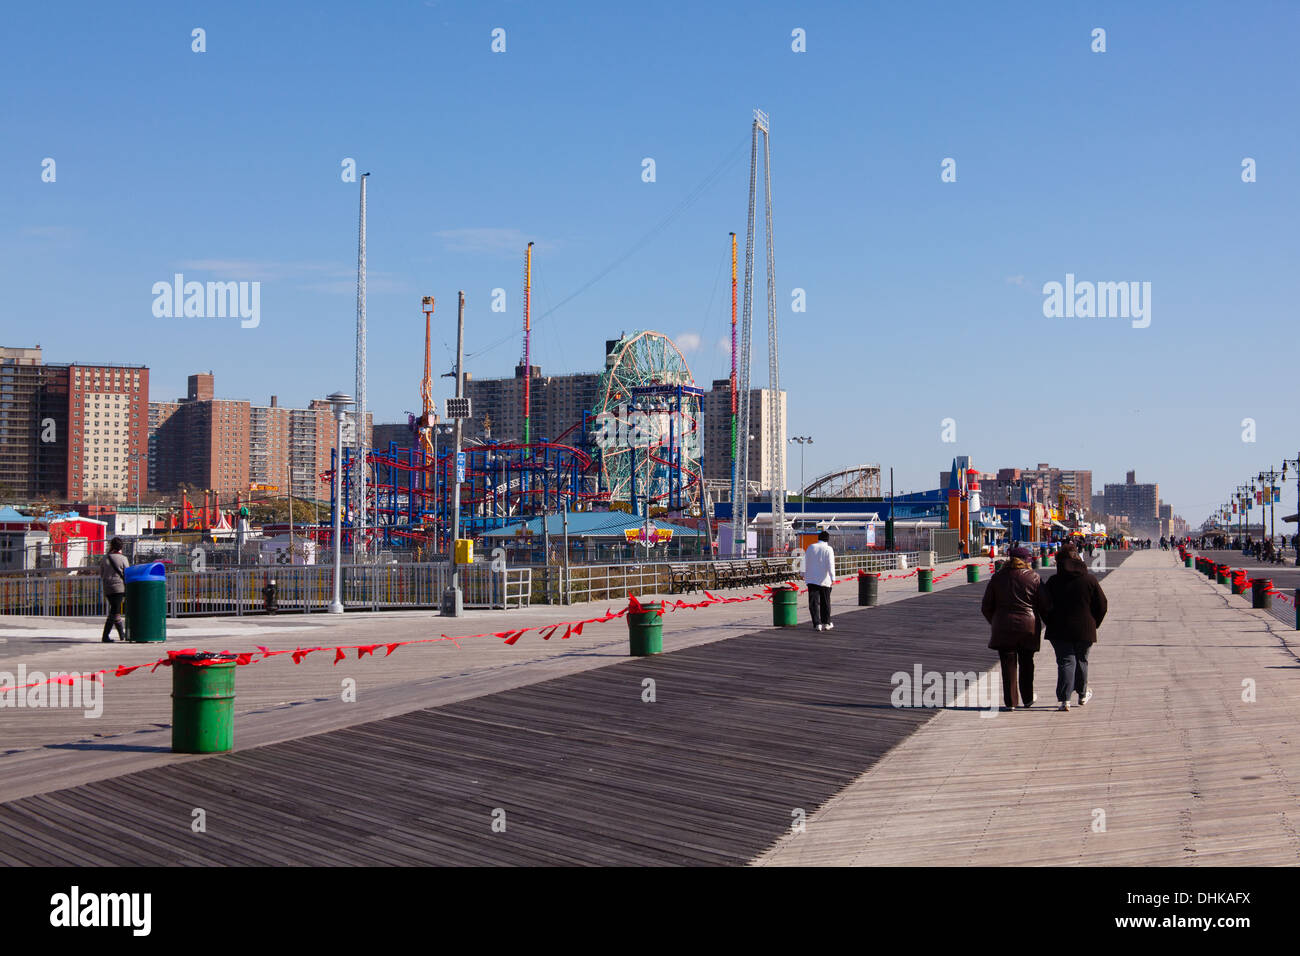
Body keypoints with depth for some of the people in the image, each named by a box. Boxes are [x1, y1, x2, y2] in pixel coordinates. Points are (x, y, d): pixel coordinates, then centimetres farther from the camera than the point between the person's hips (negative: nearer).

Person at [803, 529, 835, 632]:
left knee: (814, 602, 0)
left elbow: (805, 561, 9)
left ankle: (817, 624, -11)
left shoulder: (811, 547, 3)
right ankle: (826, 623, 23)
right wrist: (833, 578, -18)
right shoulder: (828, 549, -7)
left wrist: (804, 574, 20)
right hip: (824, 580, -1)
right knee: (825, 602, 13)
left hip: (811, 579, 2)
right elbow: (830, 565, -15)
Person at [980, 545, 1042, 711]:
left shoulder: (997, 577, 4)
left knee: (1008, 664, 4)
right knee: (1026, 664, 15)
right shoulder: (1034, 577, 0)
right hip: (1028, 625, 0)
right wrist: (1038, 624, 14)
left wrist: (995, 622, 18)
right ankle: (1027, 699, 26)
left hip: (1003, 627, 0)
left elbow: (986, 607, 6)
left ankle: (1010, 702, 1)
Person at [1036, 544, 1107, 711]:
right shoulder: (1090, 579, -1)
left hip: (1060, 631, -1)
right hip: (1085, 631, 1)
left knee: (1065, 662, 1)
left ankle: (1064, 699, -12)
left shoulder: (1053, 581, -3)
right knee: (1081, 660, 17)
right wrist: (1094, 625, 12)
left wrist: (1052, 624, 8)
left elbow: (1044, 606, -4)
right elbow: (1102, 605, 1)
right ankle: (1082, 694, 33)